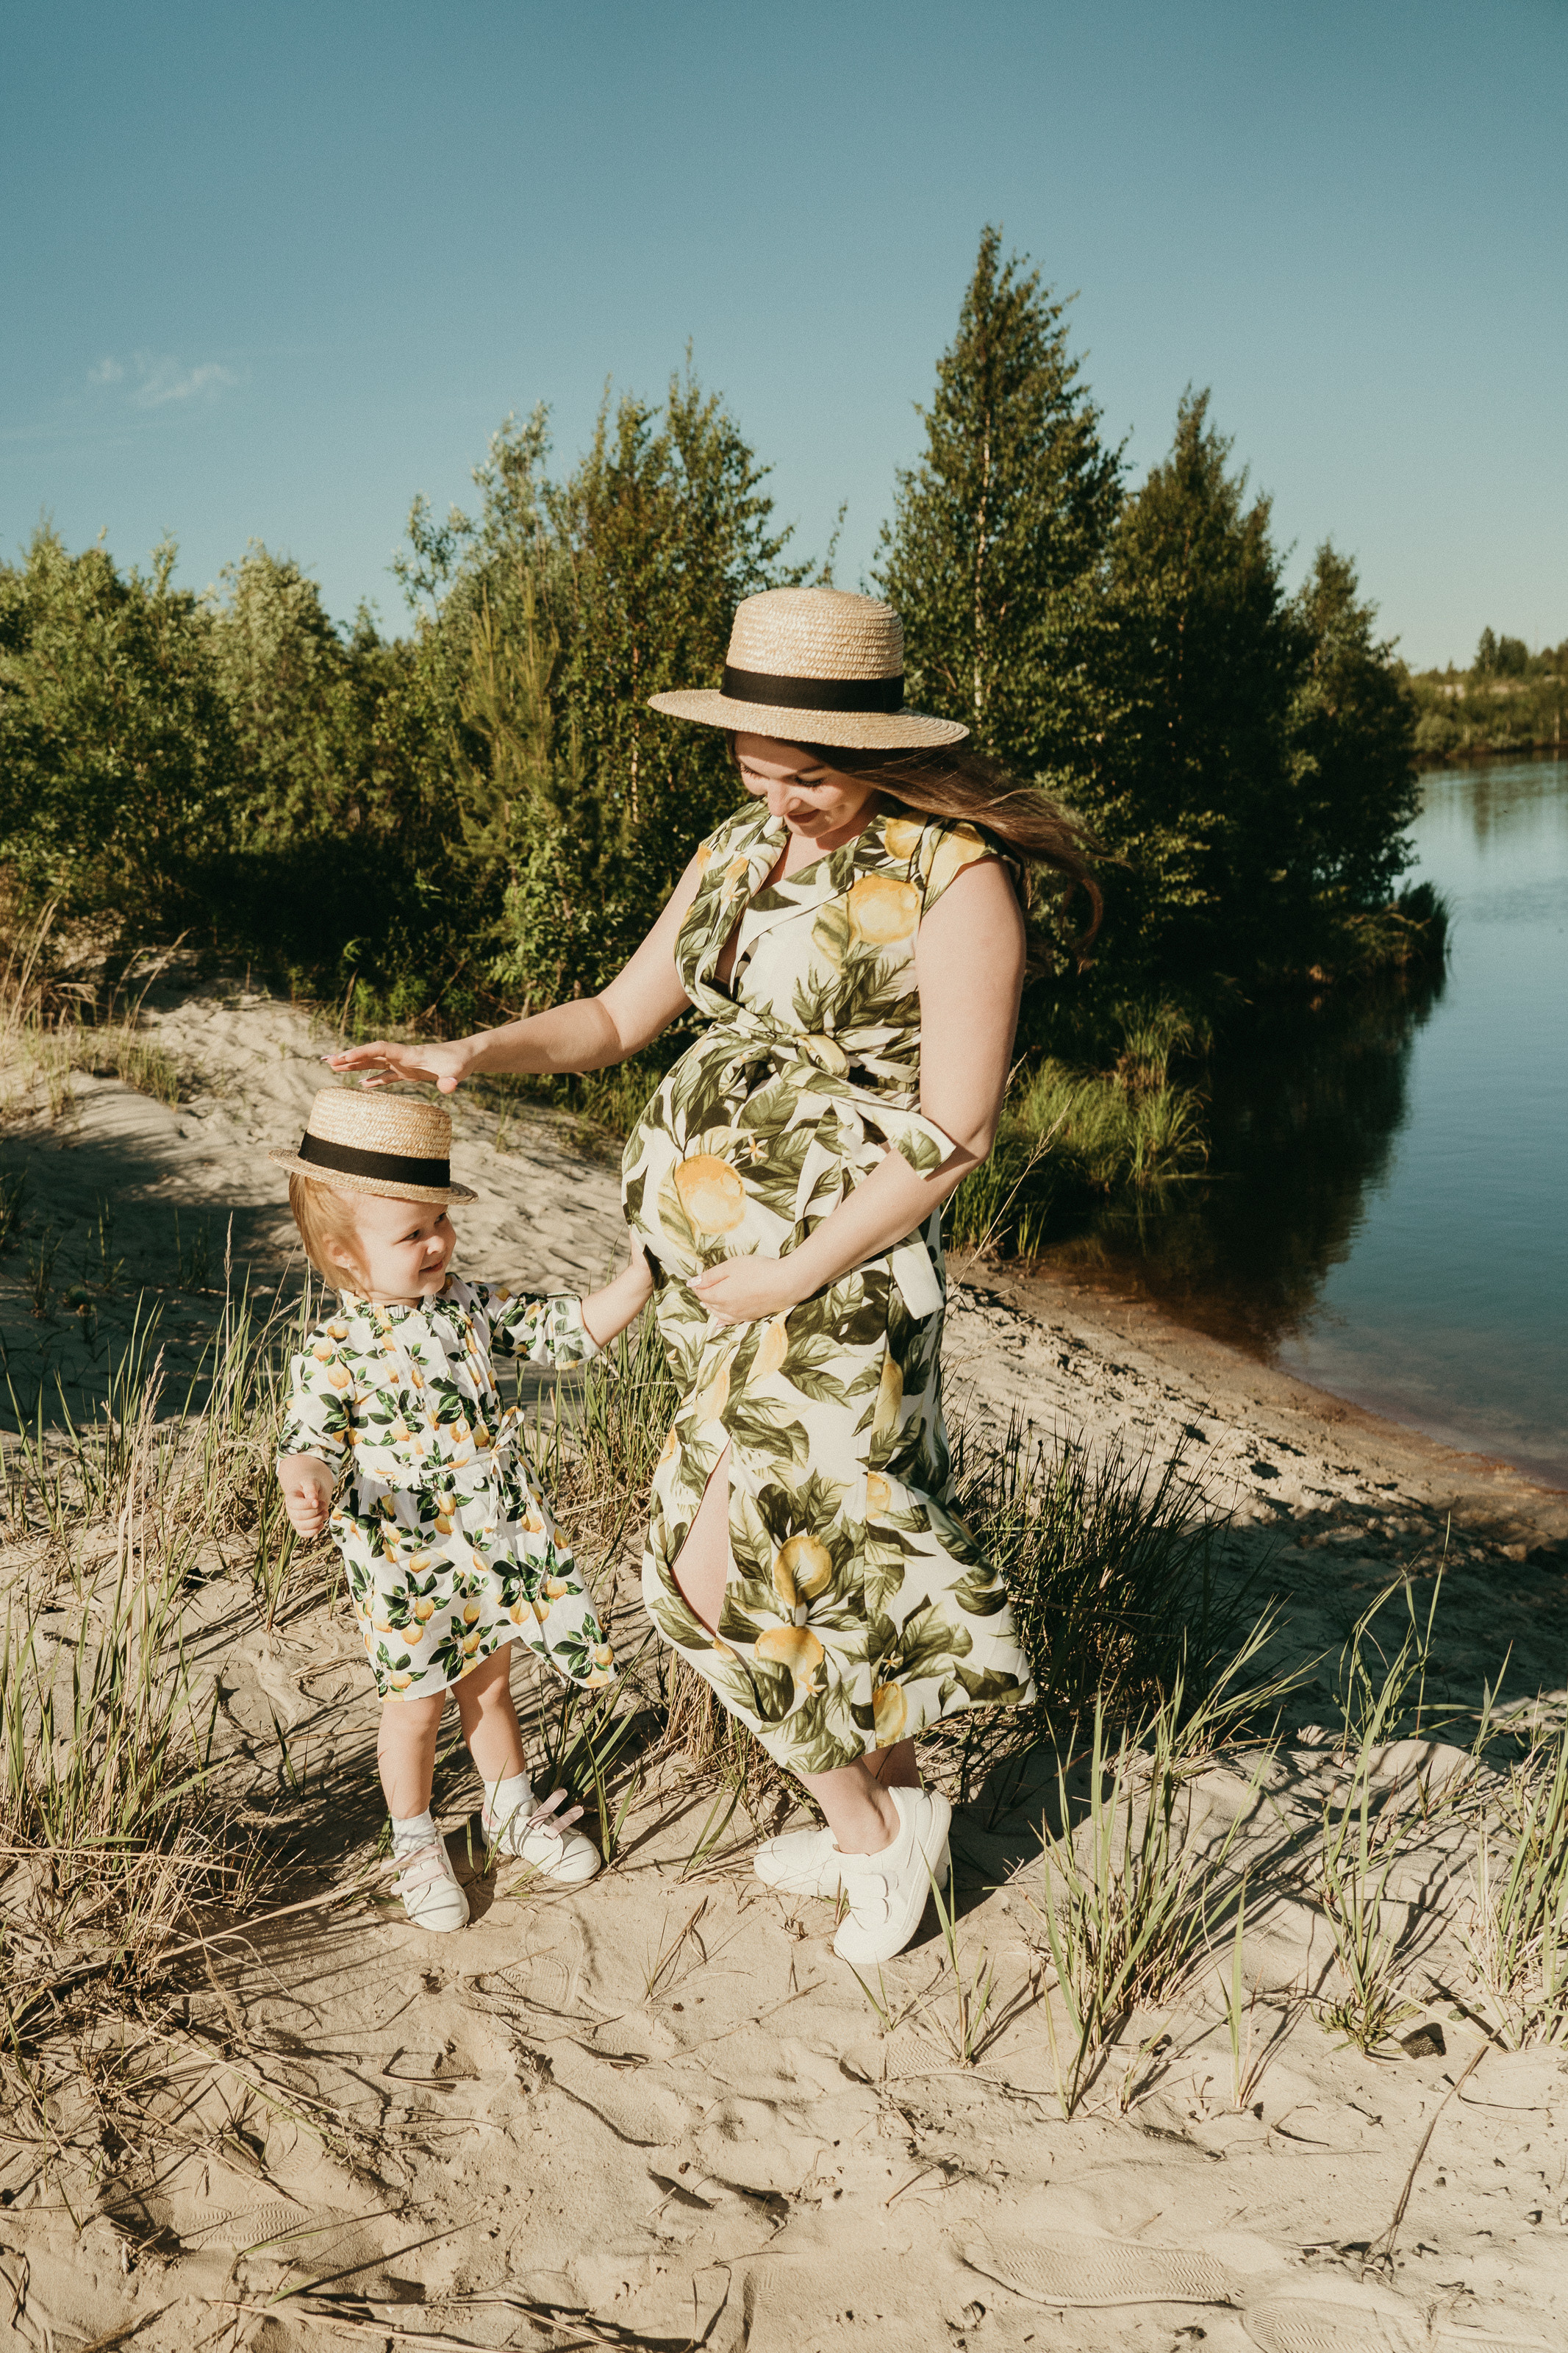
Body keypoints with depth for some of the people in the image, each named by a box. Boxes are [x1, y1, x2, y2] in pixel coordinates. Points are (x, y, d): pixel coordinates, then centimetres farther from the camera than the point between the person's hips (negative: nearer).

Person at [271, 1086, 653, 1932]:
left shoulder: (473, 1308, -2)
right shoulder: (333, 1354, -16)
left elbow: (567, 1332, 0)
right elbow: (309, 1442, -17)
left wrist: (640, 1275, -10)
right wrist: (307, 1487, -40)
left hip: (497, 1547, 4)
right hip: (406, 1566, -4)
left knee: (488, 1684, 22)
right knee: (416, 1704, 12)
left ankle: (513, 1808, 44)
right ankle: (415, 1842, 35)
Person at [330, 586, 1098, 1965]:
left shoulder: (956, 881, -15)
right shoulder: (741, 856, 7)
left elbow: (953, 1135, -17)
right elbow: (621, 1017, 13)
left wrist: (789, 1280, -17)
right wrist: (476, 1056, -4)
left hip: (838, 1272, -7)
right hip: (714, 1251, 7)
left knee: (720, 1573, -4)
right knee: (815, 1554, 16)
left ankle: (877, 1820, 21)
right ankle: (886, 1819, 36)